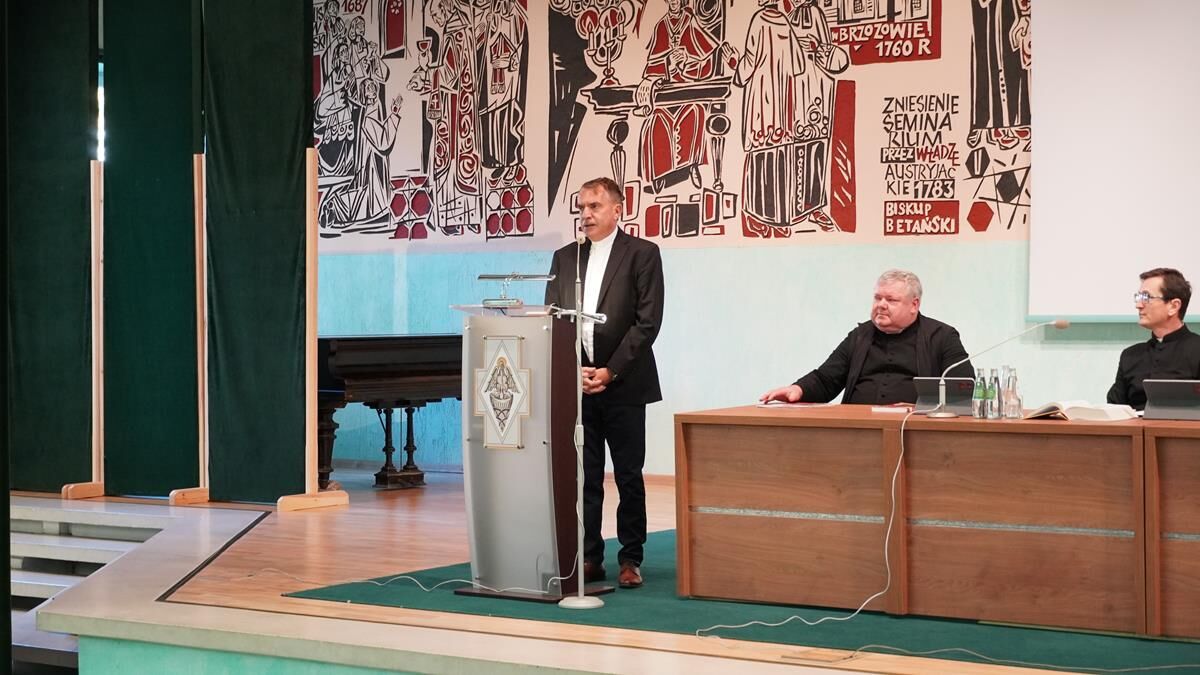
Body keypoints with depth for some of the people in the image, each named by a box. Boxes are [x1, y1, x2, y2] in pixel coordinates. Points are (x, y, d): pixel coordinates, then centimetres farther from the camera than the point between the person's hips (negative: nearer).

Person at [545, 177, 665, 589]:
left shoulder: (642, 254, -1)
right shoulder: (564, 257, 12)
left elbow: (647, 321, -8)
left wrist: (610, 371, -12)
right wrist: (574, 371, -5)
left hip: (623, 385, -3)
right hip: (576, 384, 4)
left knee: (629, 476, 3)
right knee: (584, 476, 5)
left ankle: (630, 559, 10)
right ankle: (589, 558, 11)